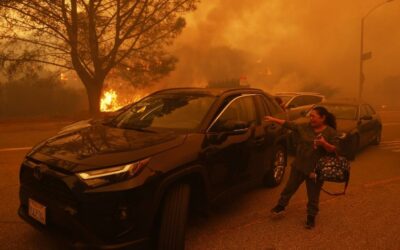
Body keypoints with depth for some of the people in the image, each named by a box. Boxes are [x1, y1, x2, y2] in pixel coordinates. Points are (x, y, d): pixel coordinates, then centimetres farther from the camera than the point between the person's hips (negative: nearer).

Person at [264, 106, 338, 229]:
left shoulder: (330, 132, -8)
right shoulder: (305, 127, 0)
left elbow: (333, 150, -9)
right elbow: (289, 124, 1)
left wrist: (324, 143, -29)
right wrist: (273, 119, -2)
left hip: (315, 169, -3)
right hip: (299, 165, 3)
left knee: (313, 195, 9)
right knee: (290, 187, 16)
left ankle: (311, 217, 27)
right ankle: (281, 206, 35)